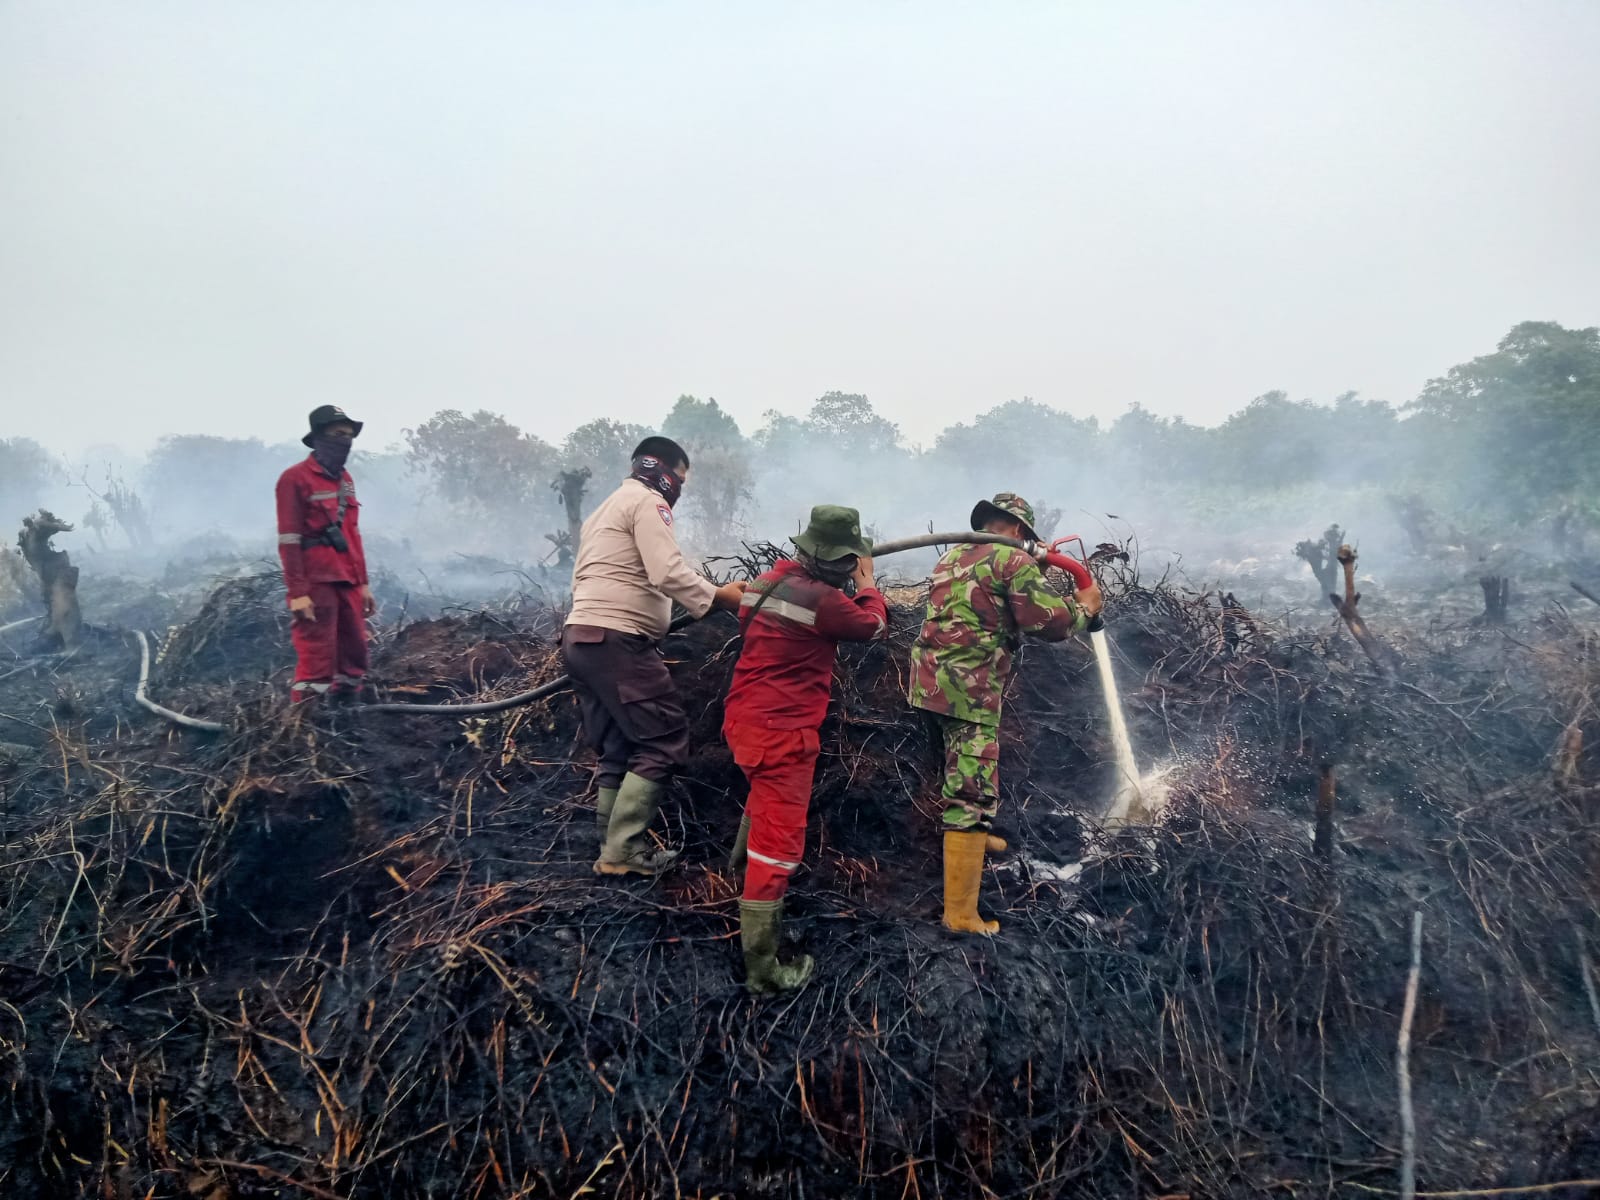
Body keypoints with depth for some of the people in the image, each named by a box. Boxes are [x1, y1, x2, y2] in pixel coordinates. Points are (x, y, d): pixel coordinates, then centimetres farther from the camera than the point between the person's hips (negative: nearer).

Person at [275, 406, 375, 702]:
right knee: (316, 662, -8)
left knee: (355, 654, 12)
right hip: (315, 584, -8)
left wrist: (363, 583, 16)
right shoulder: (295, 478, -8)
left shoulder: (345, 480, 15)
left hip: (347, 582, 8)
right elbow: (288, 541, -12)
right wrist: (298, 592, -17)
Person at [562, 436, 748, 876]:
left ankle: (614, 852, 13)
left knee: (617, 750, 12)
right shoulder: (647, 501, -3)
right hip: (616, 641, -10)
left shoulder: (603, 510, 28)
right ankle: (624, 851, -9)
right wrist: (720, 596, -13)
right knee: (664, 740, -8)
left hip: (580, 637, 10)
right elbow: (668, 571, -17)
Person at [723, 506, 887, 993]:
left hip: (743, 719, 9)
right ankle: (761, 967, -1)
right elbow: (874, 625, -4)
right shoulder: (823, 600, -19)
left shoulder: (769, 580, 4)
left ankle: (743, 856, 61)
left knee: (767, 788, 38)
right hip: (781, 732, -9)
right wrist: (867, 582, 15)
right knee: (779, 843, -5)